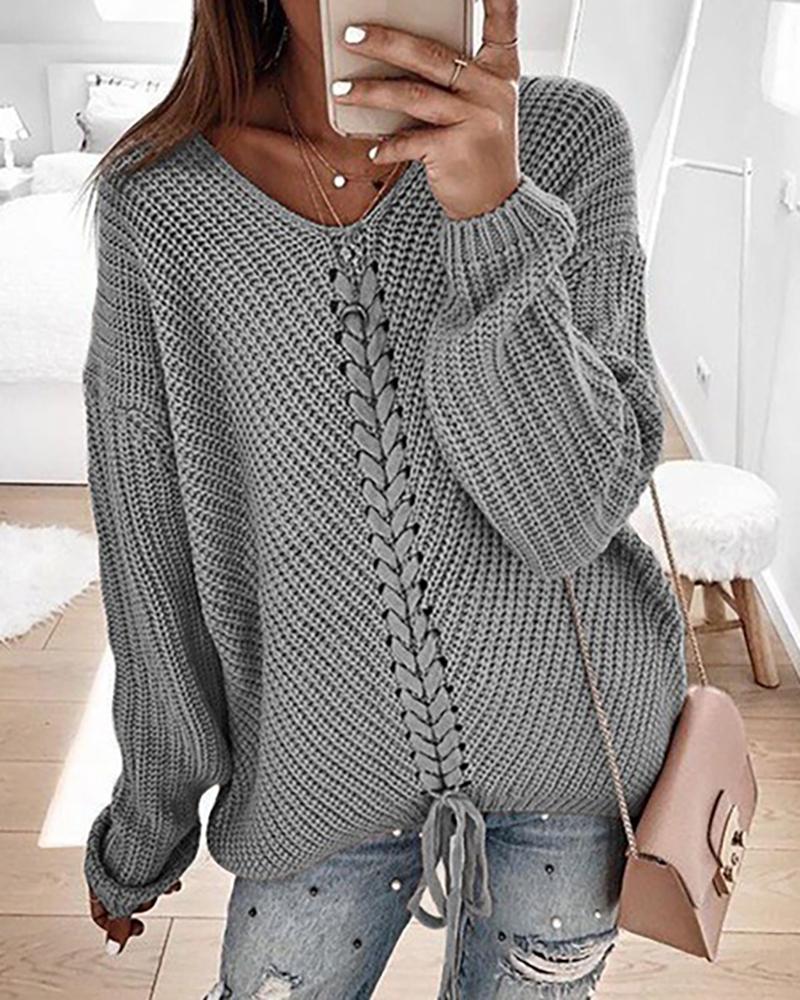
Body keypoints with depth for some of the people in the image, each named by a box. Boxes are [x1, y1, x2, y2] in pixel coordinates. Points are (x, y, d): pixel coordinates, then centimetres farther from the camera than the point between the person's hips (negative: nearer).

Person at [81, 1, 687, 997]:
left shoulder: (568, 135, -11)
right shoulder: (157, 197, -10)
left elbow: (570, 514, -19)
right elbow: (149, 540, -2)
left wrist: (495, 215, -31)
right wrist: (149, 819, 8)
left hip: (576, 721, 1)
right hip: (325, 760, 0)